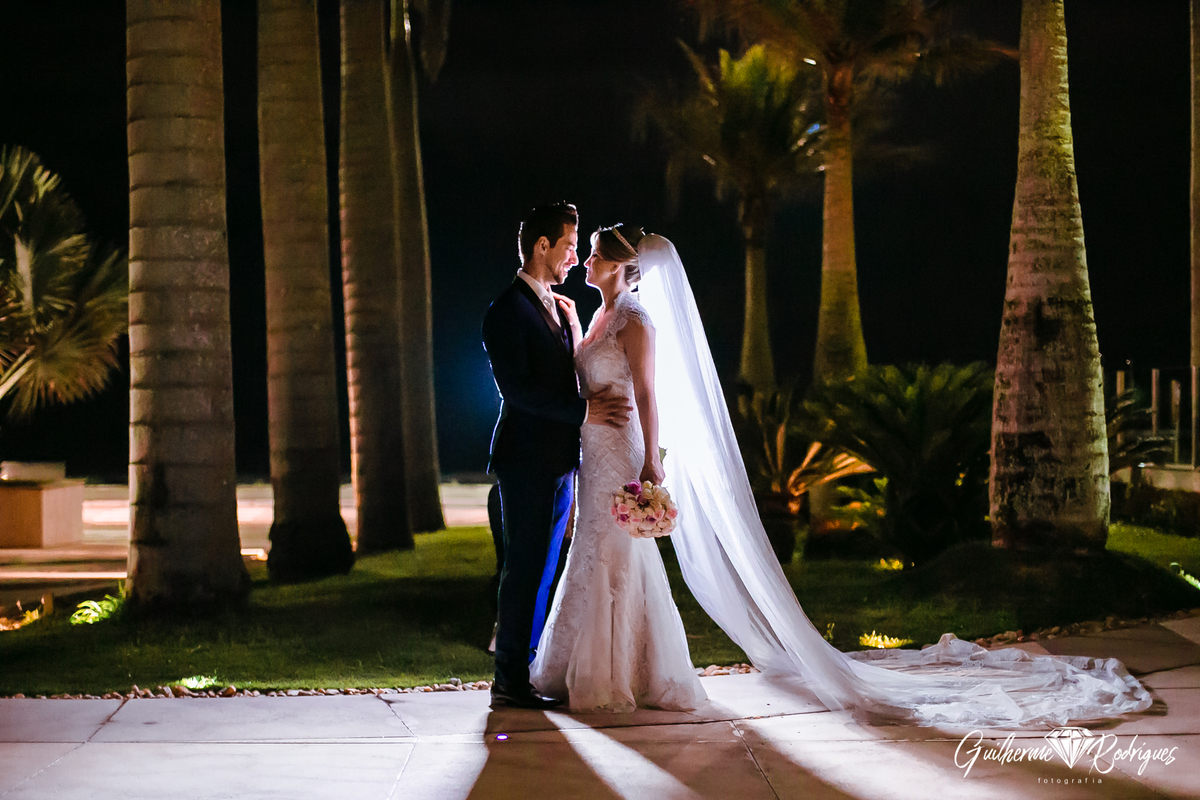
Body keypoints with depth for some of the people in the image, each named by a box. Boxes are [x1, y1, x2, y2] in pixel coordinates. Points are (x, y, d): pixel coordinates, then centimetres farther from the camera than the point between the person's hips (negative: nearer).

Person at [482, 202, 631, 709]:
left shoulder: (558, 307, 17)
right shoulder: (507, 311, -12)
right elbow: (515, 388, -20)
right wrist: (582, 413, -22)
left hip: (559, 462, 9)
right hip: (527, 462, -9)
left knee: (542, 571, 12)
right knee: (524, 569, -5)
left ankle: (529, 664, 19)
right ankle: (510, 680, 2)